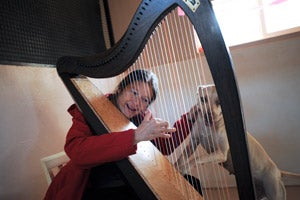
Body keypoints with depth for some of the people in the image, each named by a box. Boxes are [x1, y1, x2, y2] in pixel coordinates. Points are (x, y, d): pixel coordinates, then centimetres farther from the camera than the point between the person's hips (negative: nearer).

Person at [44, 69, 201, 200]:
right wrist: (135, 136, -38)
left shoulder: (141, 117, 3)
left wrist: (190, 117, -8)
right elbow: (76, 151, -30)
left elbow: (165, 146, 4)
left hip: (132, 187, 5)